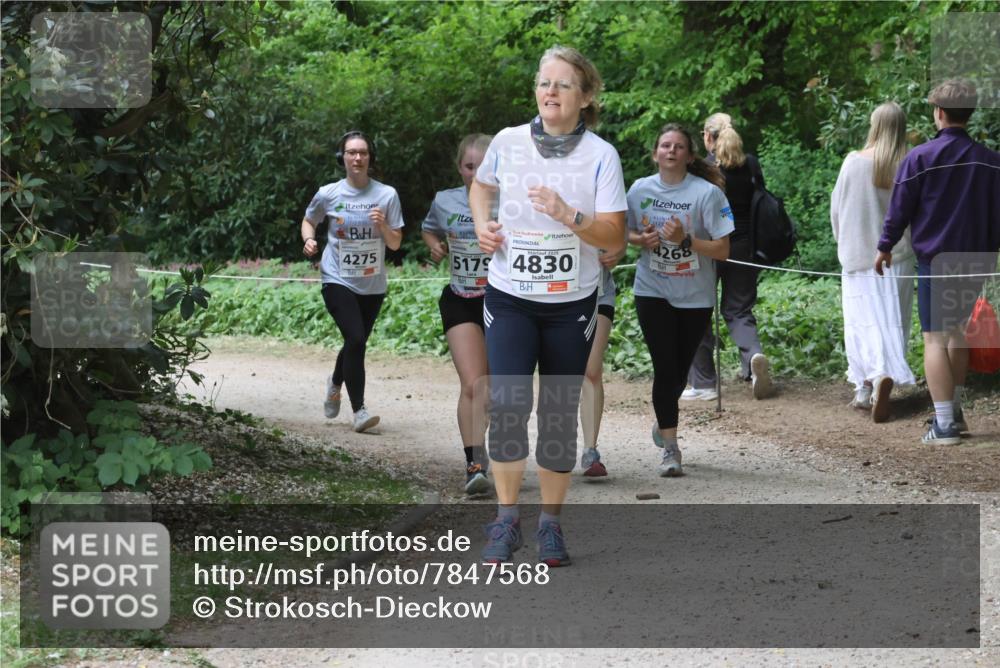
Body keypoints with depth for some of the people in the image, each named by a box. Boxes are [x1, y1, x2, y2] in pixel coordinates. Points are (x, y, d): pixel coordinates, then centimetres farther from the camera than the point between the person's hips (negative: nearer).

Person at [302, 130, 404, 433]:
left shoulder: (387, 195, -3)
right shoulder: (328, 194, -5)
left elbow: (395, 244, 1)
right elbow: (308, 221, 14)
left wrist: (383, 225, -19)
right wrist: (309, 240, -7)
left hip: (373, 285, 3)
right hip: (337, 280, -3)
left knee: (356, 343, 14)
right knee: (356, 339, -19)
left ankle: (335, 383, 47)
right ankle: (359, 410, -12)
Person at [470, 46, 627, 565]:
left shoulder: (600, 155, -8)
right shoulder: (507, 141, -2)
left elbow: (615, 238, -10)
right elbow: (481, 185, 21)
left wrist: (569, 216, -26)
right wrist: (482, 224, 1)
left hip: (571, 303, 0)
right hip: (509, 297, 0)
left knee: (559, 414, 6)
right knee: (506, 403, -15)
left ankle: (551, 523, 19)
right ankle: (506, 519, -2)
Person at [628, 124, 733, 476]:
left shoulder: (707, 193, -11)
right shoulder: (640, 189, -1)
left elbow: (722, 250, -13)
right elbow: (626, 234, 13)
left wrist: (685, 240, -26)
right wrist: (642, 239, -9)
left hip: (695, 297, 0)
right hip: (653, 292, 0)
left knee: (679, 371, 11)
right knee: (665, 368, -8)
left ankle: (663, 422, 41)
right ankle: (670, 447, -2)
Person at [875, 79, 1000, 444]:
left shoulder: (919, 158, -9)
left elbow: (900, 208, -4)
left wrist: (885, 246, 9)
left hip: (935, 259, -4)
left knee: (935, 336, -4)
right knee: (957, 331, 21)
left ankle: (944, 424, -11)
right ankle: (954, 410, 27)